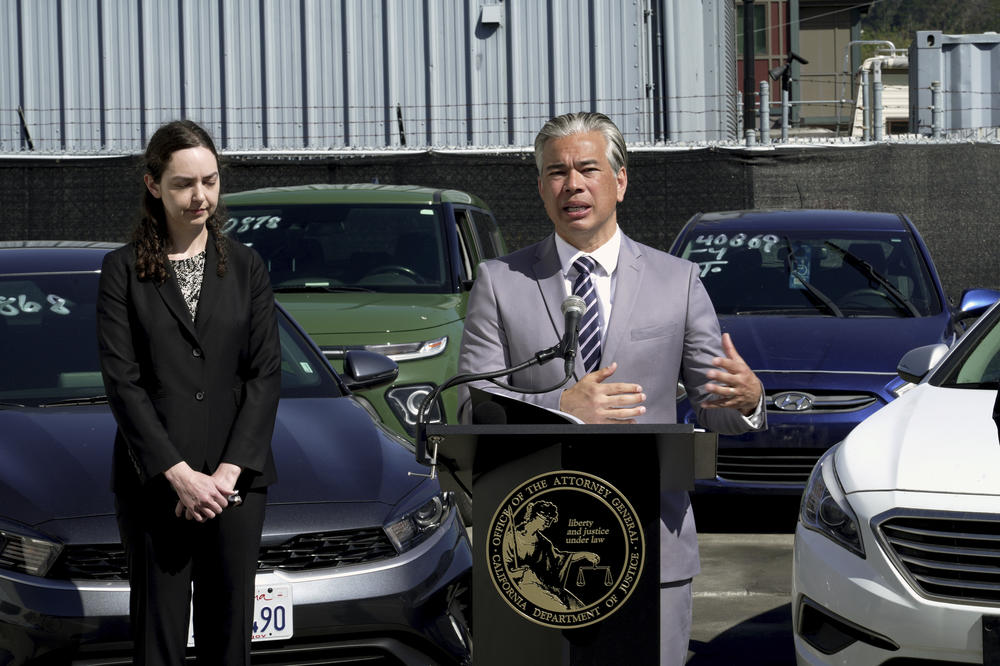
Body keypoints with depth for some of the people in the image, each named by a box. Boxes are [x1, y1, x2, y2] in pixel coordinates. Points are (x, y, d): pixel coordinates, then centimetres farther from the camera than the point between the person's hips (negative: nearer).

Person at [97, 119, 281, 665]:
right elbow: (121, 380, -5)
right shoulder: (124, 270, 2)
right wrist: (178, 473, -13)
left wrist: (230, 469, -9)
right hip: (154, 481, -2)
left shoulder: (245, 267, 9)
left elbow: (266, 374, 3)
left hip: (237, 479, 2)